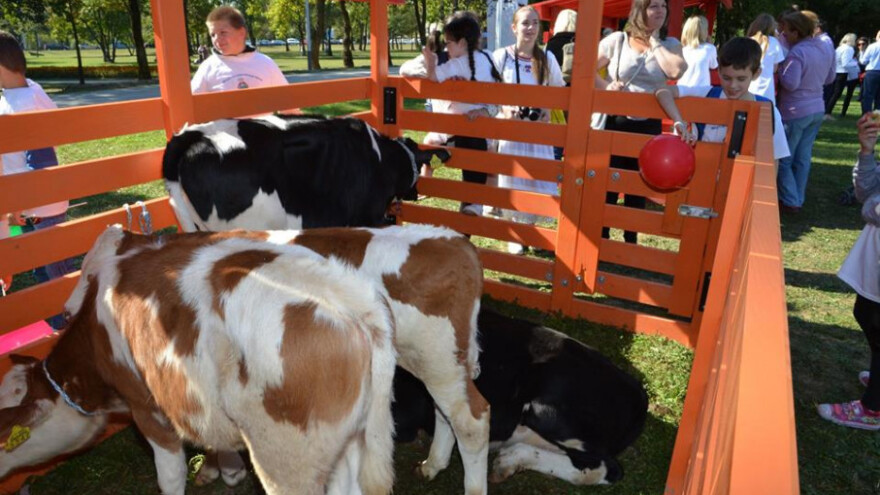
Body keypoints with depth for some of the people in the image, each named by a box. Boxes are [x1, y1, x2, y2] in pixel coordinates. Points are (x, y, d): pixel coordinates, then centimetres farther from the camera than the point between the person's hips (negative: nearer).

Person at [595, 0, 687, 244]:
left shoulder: (670, 45, 4)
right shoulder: (617, 40, -1)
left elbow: (676, 71, -16)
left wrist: (655, 42, -7)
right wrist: (606, 86, -15)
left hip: (649, 126, 2)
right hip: (615, 122, -2)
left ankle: (631, 241, 24)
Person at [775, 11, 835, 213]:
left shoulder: (797, 52, -21)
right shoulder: (827, 48, 6)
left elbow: (790, 83, -25)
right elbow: (829, 78, 15)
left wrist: (779, 68, -10)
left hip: (795, 112, -8)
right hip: (817, 109, 8)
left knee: (783, 159, 3)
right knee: (803, 158, 14)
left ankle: (790, 202, 3)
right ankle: (798, 199, 21)